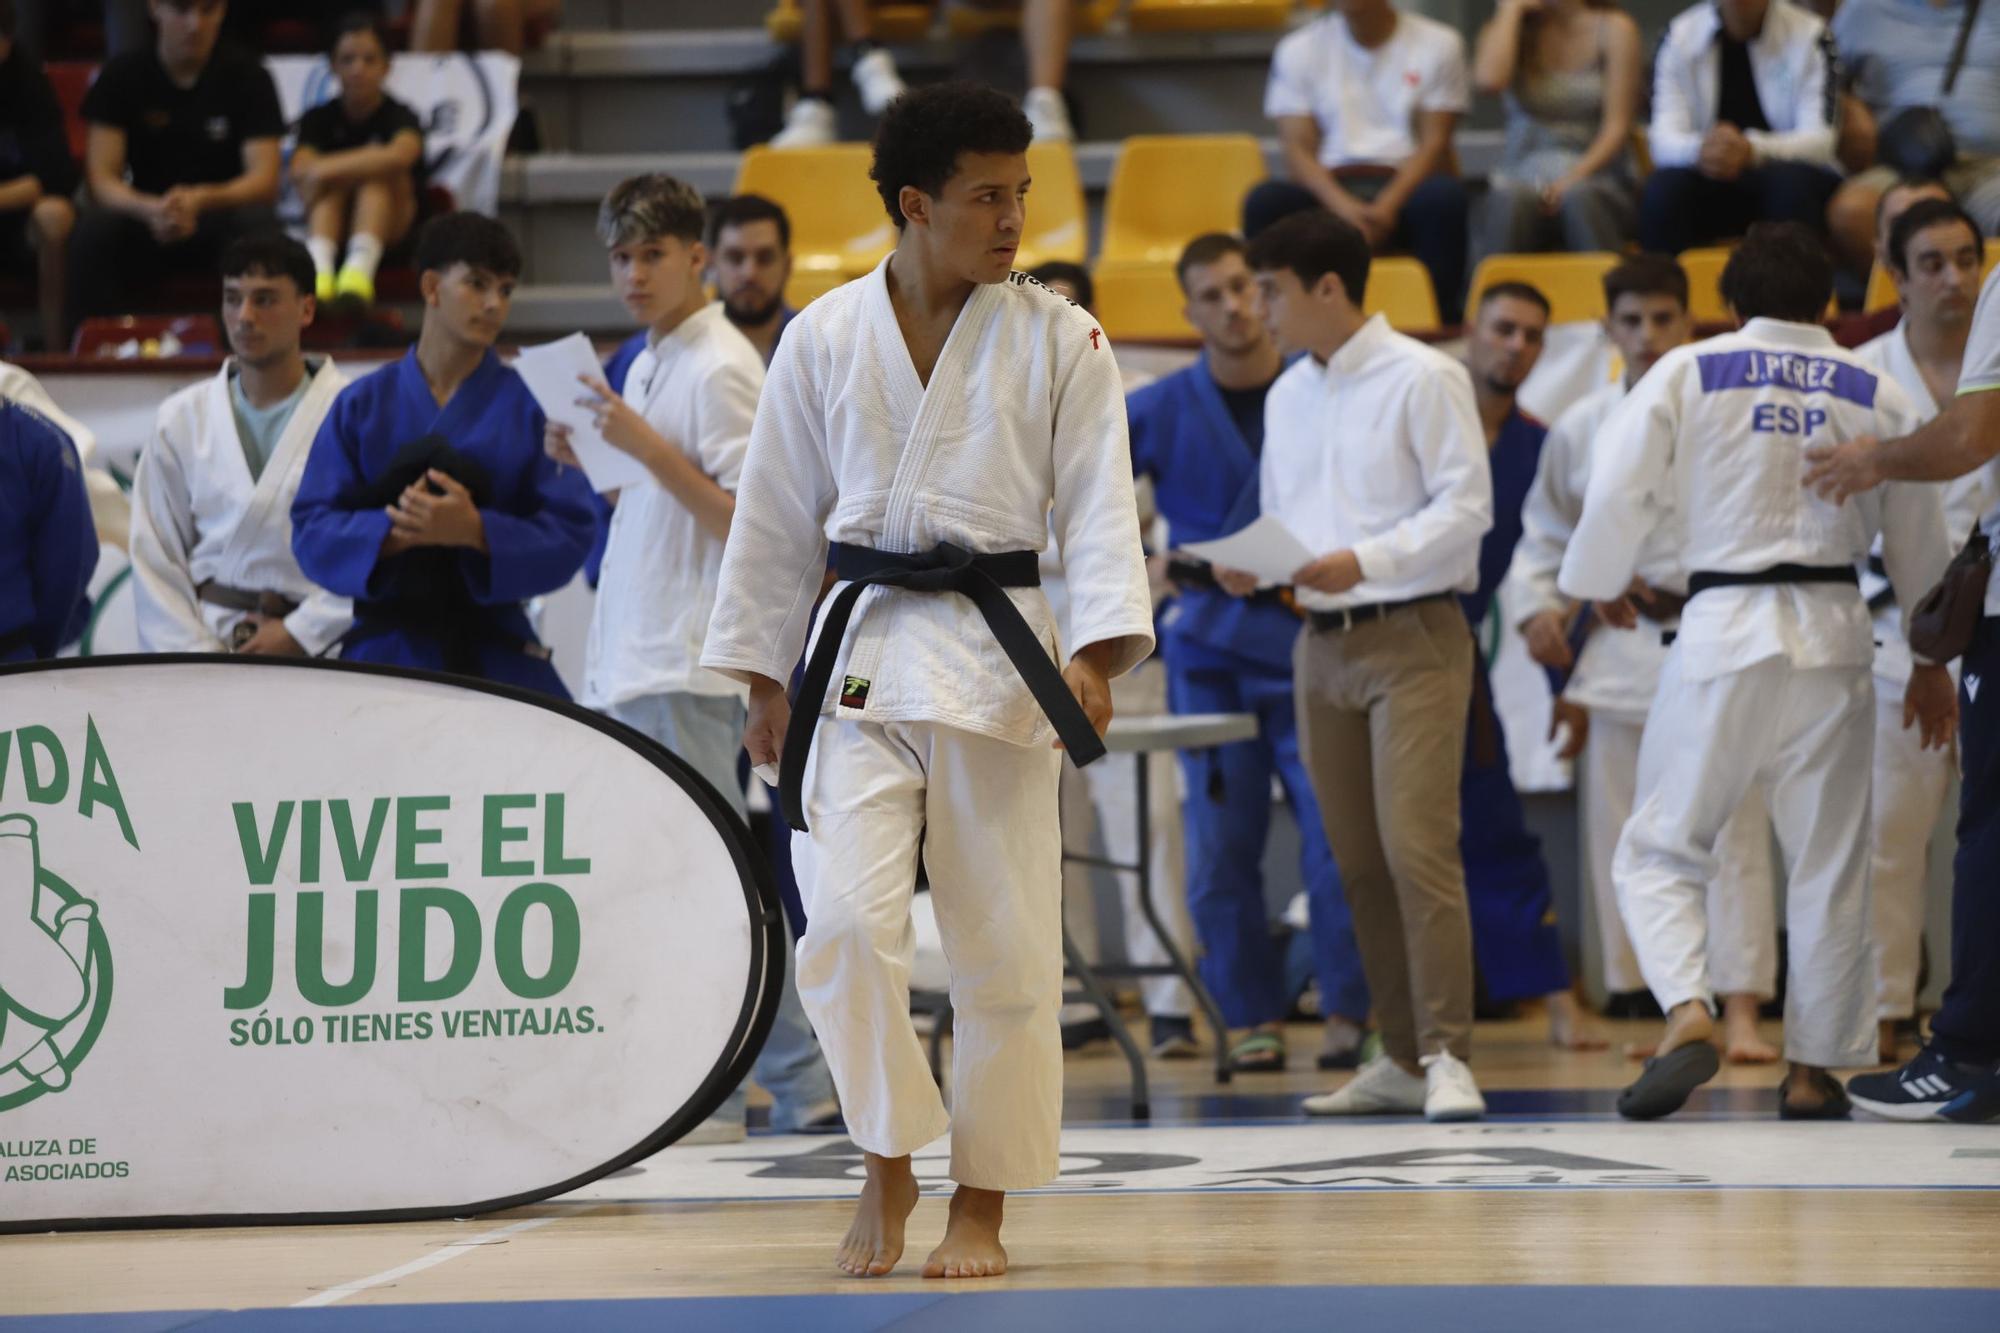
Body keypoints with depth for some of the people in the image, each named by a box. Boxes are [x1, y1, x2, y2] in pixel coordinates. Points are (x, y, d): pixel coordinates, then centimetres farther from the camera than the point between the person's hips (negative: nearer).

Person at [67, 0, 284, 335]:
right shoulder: (122, 75, -1)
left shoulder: (246, 77, -3)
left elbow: (264, 181, -11)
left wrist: (201, 200, -33)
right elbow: (101, 180, -8)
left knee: (258, 224, -34)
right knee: (94, 230, -31)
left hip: (220, 215, -1)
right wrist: (149, 209, -31)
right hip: (146, 222, 1)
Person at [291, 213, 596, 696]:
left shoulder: (527, 406, 4)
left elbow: (569, 534, -3)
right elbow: (312, 531, 1)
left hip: (496, 659, -1)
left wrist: (476, 531, -20)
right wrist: (392, 533, -18)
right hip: (384, 654, 1)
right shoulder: (361, 405, 7)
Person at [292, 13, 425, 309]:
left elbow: (400, 155, -31)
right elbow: (299, 171, -16)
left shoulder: (400, 116, -6)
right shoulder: (319, 119, 3)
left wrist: (325, 169, -34)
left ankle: (361, 266, -50)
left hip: (391, 226, -1)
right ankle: (318, 265, -50)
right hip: (332, 226, 1)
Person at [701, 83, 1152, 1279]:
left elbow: (1100, 507, -3)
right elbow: (777, 517, 10)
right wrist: (765, 680, 9)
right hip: (860, 655, 0)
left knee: (1007, 953, 2)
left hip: (998, 657, 0)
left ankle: (981, 1208, 16)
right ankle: (889, 1167, 6)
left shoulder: (1060, 340, 1)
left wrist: (1100, 651, -17)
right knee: (847, 922, -14)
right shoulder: (826, 338, 4)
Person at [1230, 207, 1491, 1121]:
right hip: (1322, 642, 7)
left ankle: (1447, 1055, -15)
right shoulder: (1288, 395, 16)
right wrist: (1250, 568, 0)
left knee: (1417, 847, -16)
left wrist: (1365, 561, -21)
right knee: (1358, 862, 8)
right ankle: (1402, 1057, 15)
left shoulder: (1421, 380, -6)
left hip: (1413, 639, -7)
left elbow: (1466, 505, -11)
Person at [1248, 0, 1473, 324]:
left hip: (1405, 187, -1)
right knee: (1265, 201, -30)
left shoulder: (1438, 44, 7)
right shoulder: (1298, 50, 10)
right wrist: (1344, 208, -19)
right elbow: (1298, 149, 1)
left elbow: (1435, 143, 0)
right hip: (1333, 193, 1)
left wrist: (1386, 207, -19)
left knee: (1445, 196, -35)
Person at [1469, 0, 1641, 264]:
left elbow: (1618, 126, -3)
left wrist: (1574, 178, -19)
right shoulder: (1506, 29, 12)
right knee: (1509, 201, -35)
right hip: (1521, 180, 1)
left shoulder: (1614, 29, 5)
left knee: (1579, 198, -37)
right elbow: (1488, 80, -13)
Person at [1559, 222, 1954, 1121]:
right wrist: (1931, 659, 26)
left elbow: (1617, 493, -6)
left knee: (1661, 848, 6)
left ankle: (1687, 1017, -17)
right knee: (1828, 864, 11)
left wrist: (1601, 584, 15)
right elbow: (1919, 539, 13)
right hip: (1834, 638, 2)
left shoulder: (1685, 374, -1)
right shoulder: (1876, 394, 7)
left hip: (1722, 632, -2)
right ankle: (1813, 1070, 14)